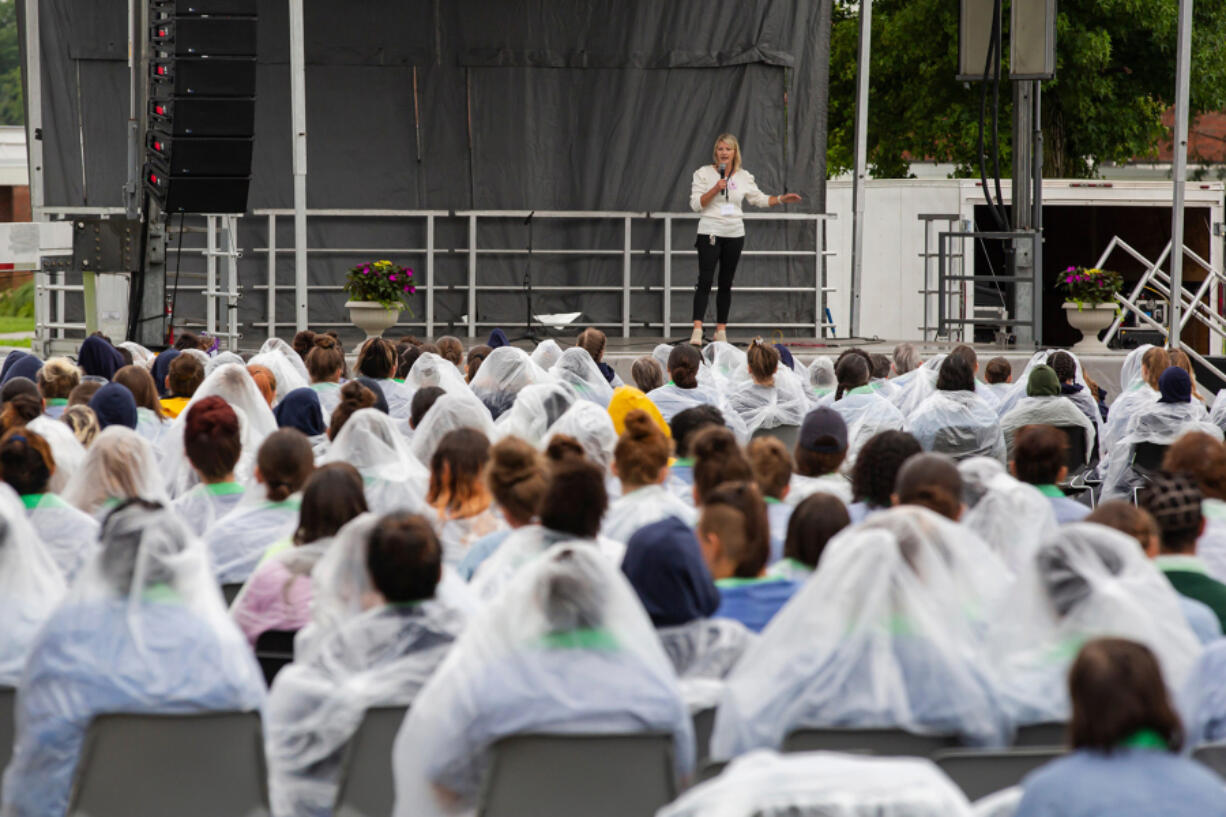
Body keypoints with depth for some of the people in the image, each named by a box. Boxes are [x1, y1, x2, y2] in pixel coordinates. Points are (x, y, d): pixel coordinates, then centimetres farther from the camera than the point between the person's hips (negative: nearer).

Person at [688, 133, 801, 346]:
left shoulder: (744, 177, 9)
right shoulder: (704, 174, -1)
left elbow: (759, 199, 17)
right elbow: (695, 204, -6)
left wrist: (781, 199, 4)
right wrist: (715, 189, -17)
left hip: (735, 234, 4)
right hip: (710, 232, -4)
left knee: (726, 284, 7)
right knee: (705, 281, -13)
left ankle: (721, 330, 13)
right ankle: (697, 330, -18)